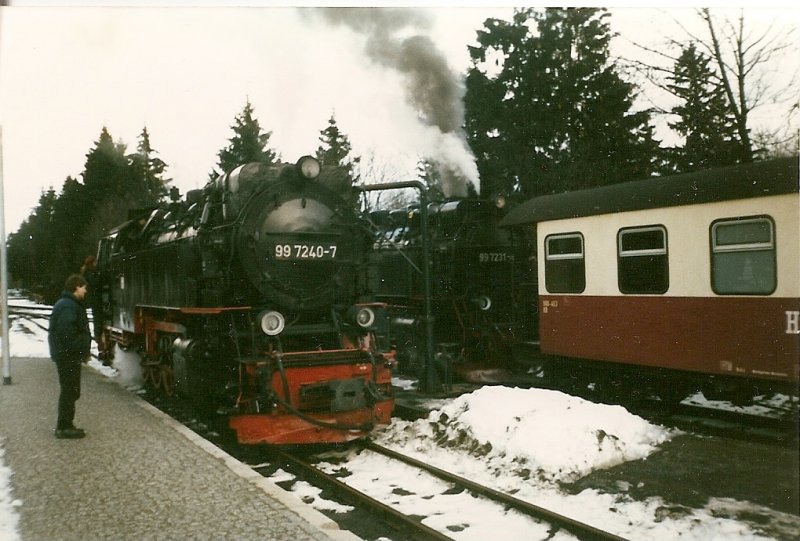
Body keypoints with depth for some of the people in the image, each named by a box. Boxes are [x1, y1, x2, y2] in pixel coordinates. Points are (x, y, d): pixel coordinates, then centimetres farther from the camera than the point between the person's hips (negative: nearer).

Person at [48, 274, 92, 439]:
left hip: (69, 355, 11)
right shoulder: (68, 307, -19)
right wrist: (82, 350, -19)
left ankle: (64, 425, 27)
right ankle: (64, 428, 4)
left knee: (71, 391, 18)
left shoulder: (71, 304, 16)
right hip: (68, 356, -11)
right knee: (70, 391, -3)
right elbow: (67, 334, -27)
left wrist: (83, 351, 14)